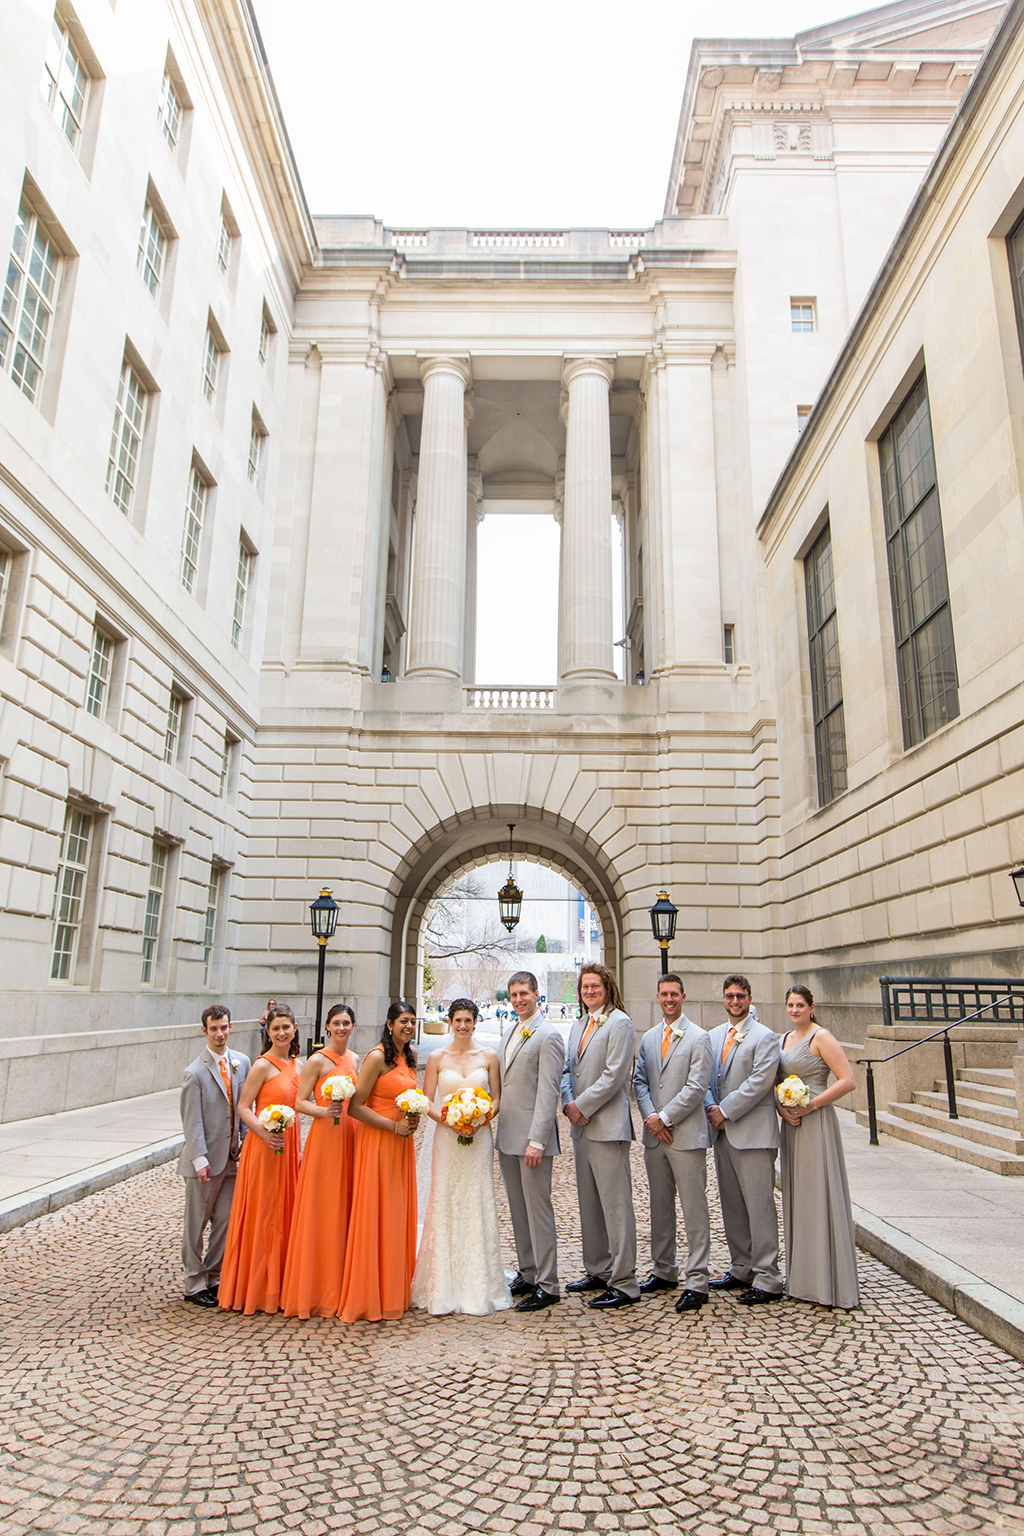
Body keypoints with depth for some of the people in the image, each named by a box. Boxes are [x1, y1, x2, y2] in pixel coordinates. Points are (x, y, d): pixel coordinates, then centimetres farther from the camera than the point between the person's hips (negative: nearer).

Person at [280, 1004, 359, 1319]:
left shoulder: (353, 1059, 12)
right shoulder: (317, 1061, -7)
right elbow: (300, 1103, -10)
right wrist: (324, 1111, -24)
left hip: (350, 1135, 6)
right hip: (324, 1136, -6)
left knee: (344, 1208, 10)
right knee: (321, 1212, -2)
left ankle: (340, 1285, 20)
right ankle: (317, 1290, 8)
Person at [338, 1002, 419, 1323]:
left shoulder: (410, 1055, 8)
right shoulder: (377, 1057, -15)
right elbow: (355, 1107, -18)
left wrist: (412, 1118, 5)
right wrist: (394, 1126, -17)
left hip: (402, 1143, 7)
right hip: (376, 1142, -7)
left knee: (398, 1215, 12)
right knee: (374, 1217, -1)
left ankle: (395, 1290, 24)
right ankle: (369, 1296, 11)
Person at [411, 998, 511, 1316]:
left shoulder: (488, 1056, 4)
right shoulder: (437, 1057, 2)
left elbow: (496, 1099, 7)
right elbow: (426, 1102, 1)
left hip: (480, 1138, 1)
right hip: (447, 1138, 0)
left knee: (478, 1208, 2)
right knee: (445, 1206, 1)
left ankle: (478, 1288, 13)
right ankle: (443, 1289, 12)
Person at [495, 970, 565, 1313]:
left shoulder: (548, 1036, -12)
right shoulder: (508, 1034, 15)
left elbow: (548, 1093, -16)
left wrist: (536, 1140, -20)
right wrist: (497, 1129, 13)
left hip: (532, 1137, -8)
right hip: (506, 1137, 8)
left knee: (538, 1209, -1)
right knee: (518, 1210, 15)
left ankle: (547, 1286, 9)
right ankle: (527, 1274, 27)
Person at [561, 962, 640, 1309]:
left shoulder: (619, 1022, -10)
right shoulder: (578, 1025, 16)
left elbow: (614, 1074, -17)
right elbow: (568, 1069, 16)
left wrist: (582, 1106, -14)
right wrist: (568, 1103, -1)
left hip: (608, 1125, -9)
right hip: (581, 1125, 9)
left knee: (615, 1205, -4)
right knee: (589, 1203, 16)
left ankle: (624, 1284, 5)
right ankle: (598, 1271, 29)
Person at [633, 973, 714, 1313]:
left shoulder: (698, 1038, -6)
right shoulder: (648, 1038, 12)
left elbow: (696, 1088, -13)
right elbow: (639, 1080, 10)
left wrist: (664, 1117, -13)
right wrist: (650, 1117, -5)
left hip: (686, 1135, -6)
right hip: (654, 1135, 6)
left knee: (694, 1210, -1)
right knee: (660, 1207, 15)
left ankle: (696, 1282, 7)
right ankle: (663, 1272, 28)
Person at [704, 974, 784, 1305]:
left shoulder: (764, 1037, -6)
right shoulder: (714, 1036, 14)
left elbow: (759, 1082, -14)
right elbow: (705, 1078, 14)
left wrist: (725, 1111, -13)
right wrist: (711, 1108, -4)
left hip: (753, 1132, -6)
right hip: (722, 1130, 7)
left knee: (760, 1206, -4)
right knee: (732, 1206, 13)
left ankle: (767, 1280, 4)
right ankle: (742, 1270, 24)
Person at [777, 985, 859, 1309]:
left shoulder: (821, 1037, -9)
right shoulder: (785, 1039, 13)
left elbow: (847, 1081, -16)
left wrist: (810, 1105, -17)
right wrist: (780, 1107, -2)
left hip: (816, 1123, -7)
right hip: (791, 1124, 8)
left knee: (820, 1197, -2)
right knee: (796, 1198, 12)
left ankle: (830, 1283, 8)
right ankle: (803, 1278, 23)